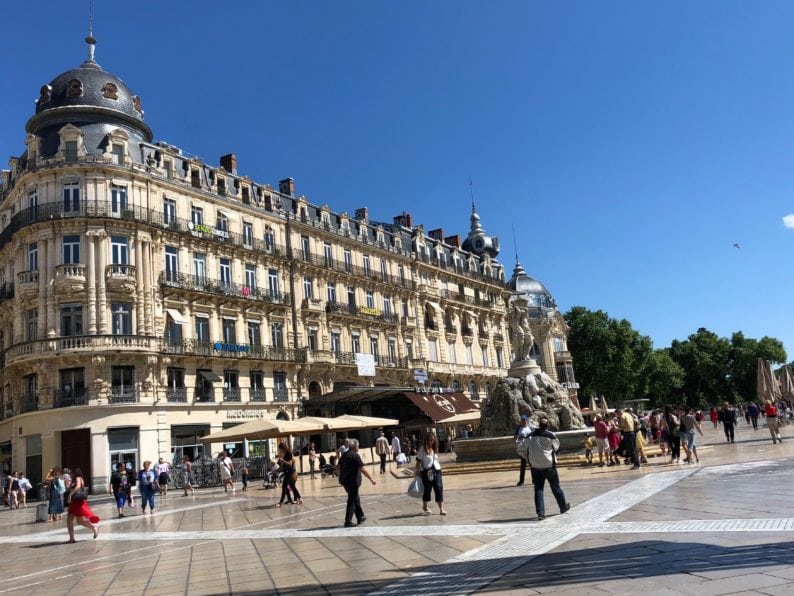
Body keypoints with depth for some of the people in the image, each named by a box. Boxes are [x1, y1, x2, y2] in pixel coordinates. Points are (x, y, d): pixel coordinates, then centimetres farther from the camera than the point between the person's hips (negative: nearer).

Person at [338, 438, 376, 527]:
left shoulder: (344, 455, 10)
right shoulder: (355, 455, -14)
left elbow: (339, 467, 17)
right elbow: (362, 469, -17)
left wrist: (341, 478, 29)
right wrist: (371, 479, -11)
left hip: (344, 480, 8)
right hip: (352, 481, -8)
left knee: (356, 499, 20)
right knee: (352, 501, 0)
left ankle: (360, 517, 29)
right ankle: (348, 522, -1)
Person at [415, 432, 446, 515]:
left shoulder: (435, 449, 11)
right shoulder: (422, 449, -6)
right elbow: (418, 461, -6)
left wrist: (438, 467, 13)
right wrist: (418, 471, -10)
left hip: (436, 471, 4)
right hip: (426, 472, -4)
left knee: (439, 489, -4)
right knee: (427, 490, 6)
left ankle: (441, 509, -4)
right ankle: (424, 508, 27)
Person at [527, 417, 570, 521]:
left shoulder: (532, 435, 0)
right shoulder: (551, 435, -9)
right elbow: (556, 446, 5)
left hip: (535, 466, 2)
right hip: (548, 465, -2)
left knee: (538, 489, 5)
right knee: (556, 487, 14)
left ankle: (540, 513, -2)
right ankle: (563, 507, 30)